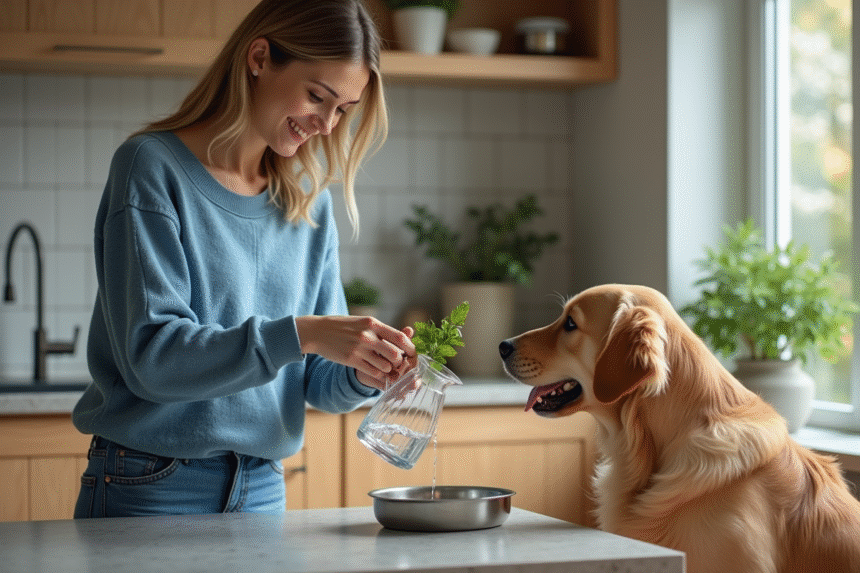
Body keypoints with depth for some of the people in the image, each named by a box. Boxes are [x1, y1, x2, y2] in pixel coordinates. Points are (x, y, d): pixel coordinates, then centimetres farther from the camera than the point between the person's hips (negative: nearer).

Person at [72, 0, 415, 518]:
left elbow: (319, 383, 6)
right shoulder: (152, 168, -11)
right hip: (149, 489, -5)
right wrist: (300, 334, -29)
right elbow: (149, 356, -21)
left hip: (263, 490, 5)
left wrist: (362, 374, -16)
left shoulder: (312, 205, 6)